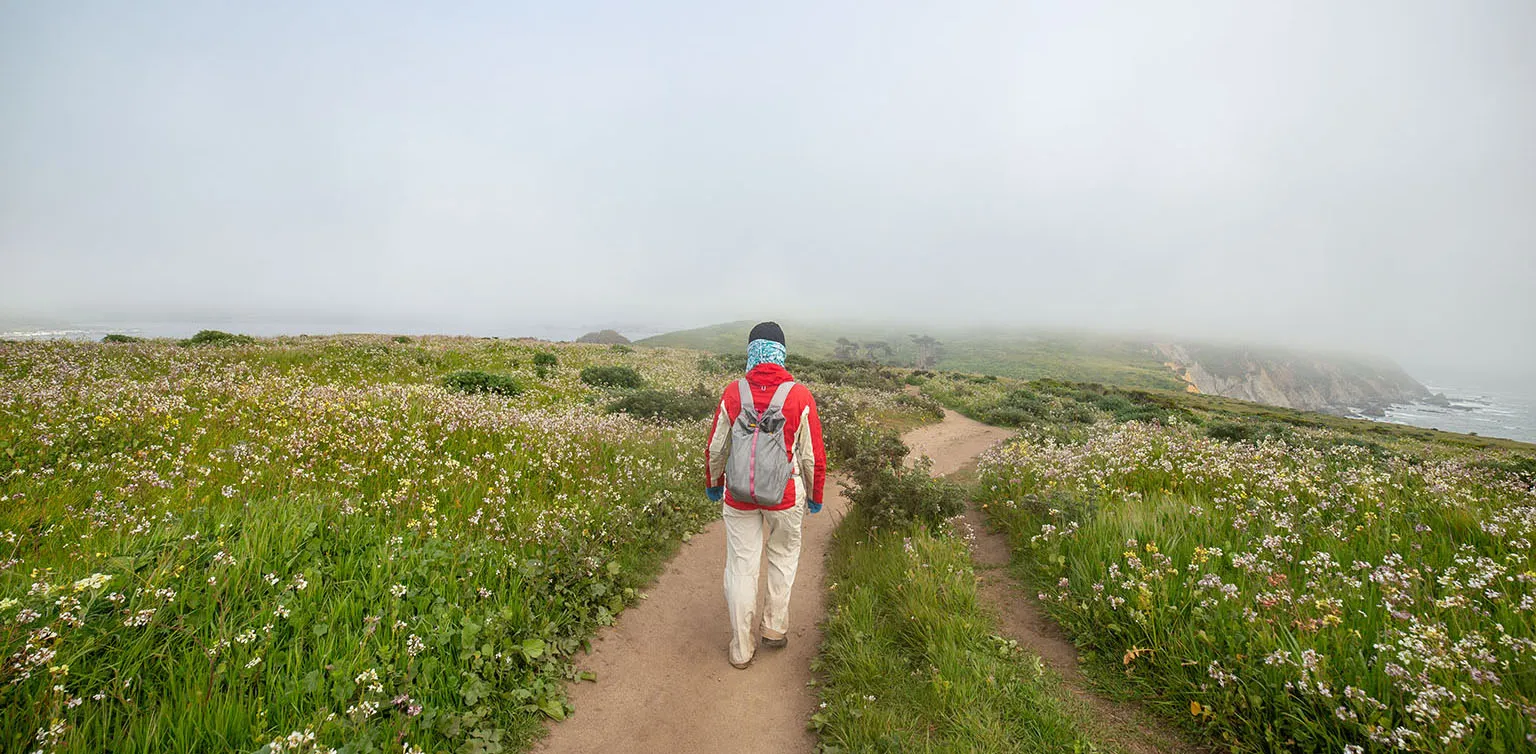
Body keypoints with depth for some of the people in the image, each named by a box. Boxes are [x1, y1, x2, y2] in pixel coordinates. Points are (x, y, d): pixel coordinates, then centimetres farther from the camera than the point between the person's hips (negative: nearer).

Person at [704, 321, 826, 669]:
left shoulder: (733, 393, -8)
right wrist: (815, 496, 11)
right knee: (783, 556, 24)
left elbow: (715, 448, 1)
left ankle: (741, 649, 27)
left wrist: (713, 484, 19)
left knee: (741, 567, 13)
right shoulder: (800, 396, -12)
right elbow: (813, 455, -5)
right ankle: (775, 628, 37)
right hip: (785, 497, 0)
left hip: (737, 497, 1)